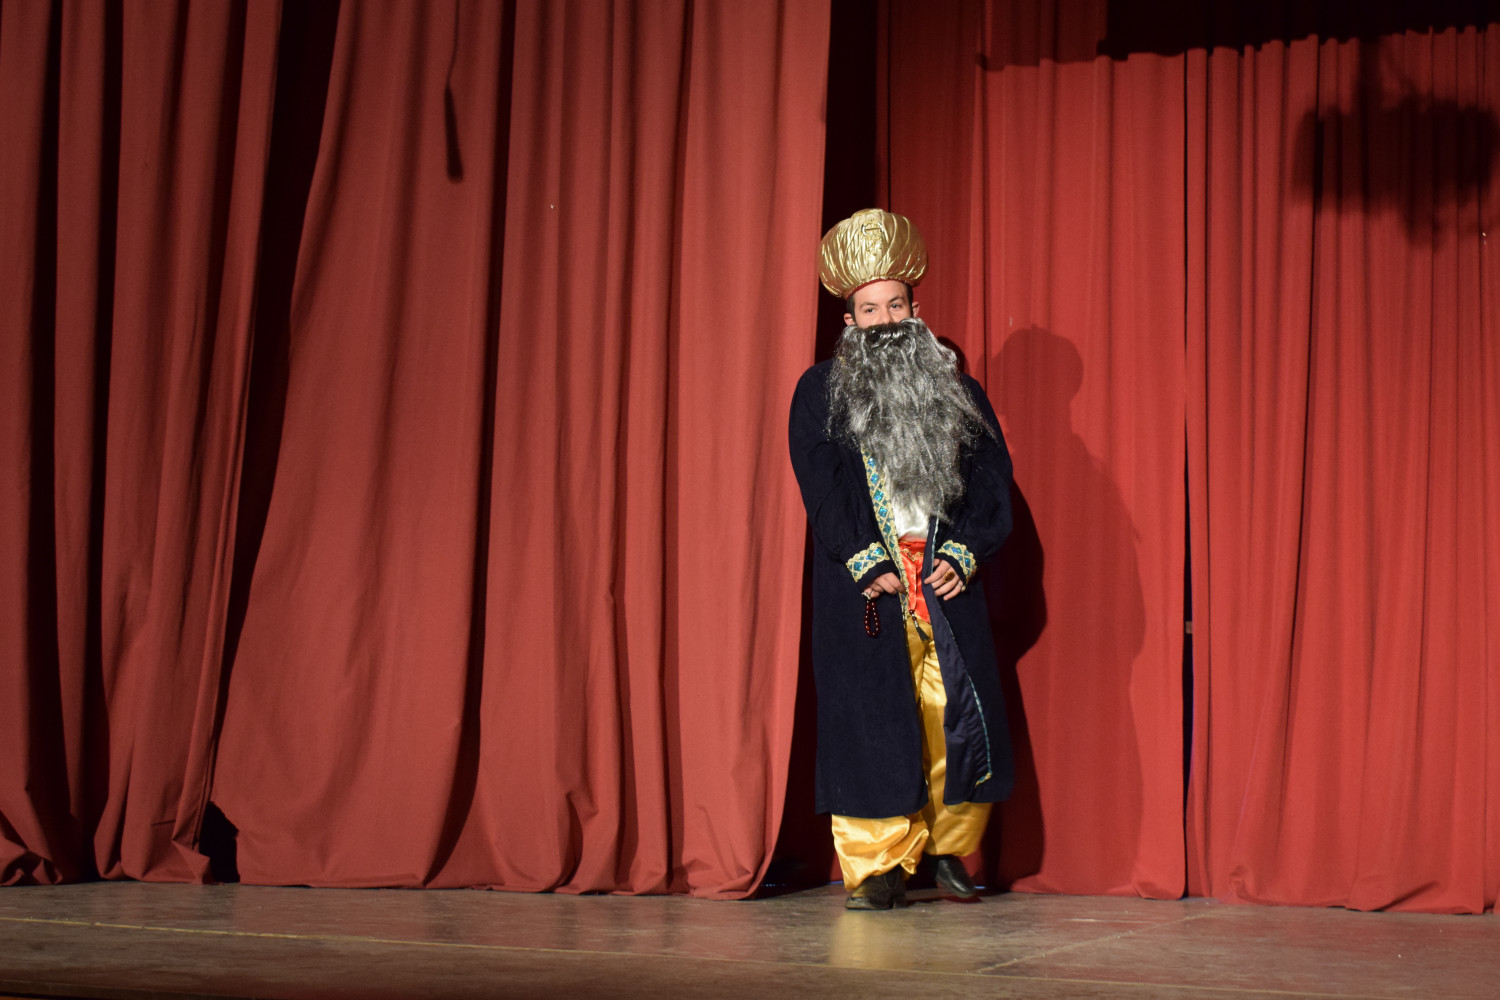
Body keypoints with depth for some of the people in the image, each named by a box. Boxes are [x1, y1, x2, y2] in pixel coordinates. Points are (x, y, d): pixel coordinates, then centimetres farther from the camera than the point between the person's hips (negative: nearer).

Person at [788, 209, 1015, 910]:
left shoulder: (958, 393, 14)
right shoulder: (819, 393, 7)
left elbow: (993, 479, 8)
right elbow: (822, 489, -2)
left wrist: (961, 555, -6)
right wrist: (868, 564, -12)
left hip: (946, 582, 2)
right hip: (864, 585, -2)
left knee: (958, 714, -1)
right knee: (869, 717, -5)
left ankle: (948, 849, 16)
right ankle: (876, 866, 1)